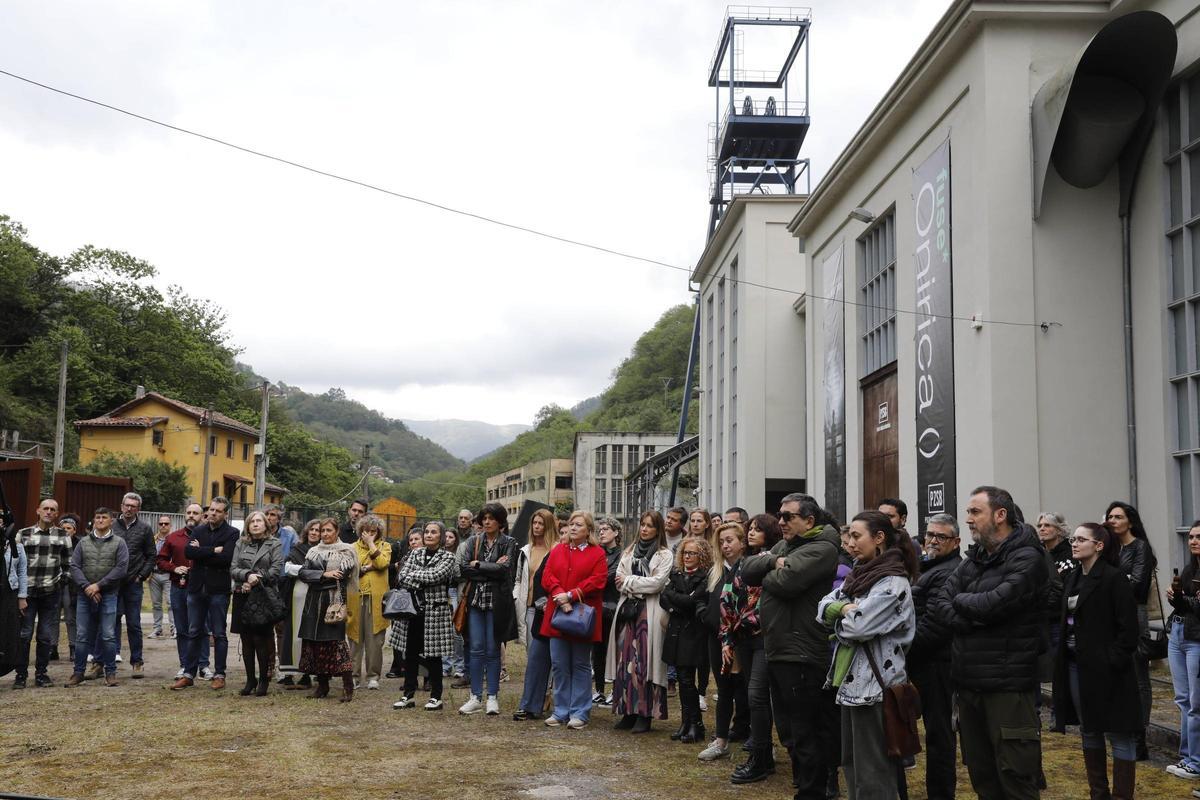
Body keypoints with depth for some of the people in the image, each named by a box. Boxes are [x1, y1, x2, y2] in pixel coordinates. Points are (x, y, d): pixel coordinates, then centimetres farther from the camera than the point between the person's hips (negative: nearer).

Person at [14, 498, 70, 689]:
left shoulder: (63, 535, 7)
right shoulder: (23, 534, 3)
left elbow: (68, 562, 14)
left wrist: (64, 579, 5)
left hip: (51, 592, 1)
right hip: (27, 591, -1)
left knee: (45, 636, 5)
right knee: (25, 634, -1)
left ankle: (41, 673, 15)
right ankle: (21, 675, 9)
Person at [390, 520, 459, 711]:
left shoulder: (448, 557, -1)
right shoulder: (415, 554, 11)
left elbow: (436, 576, -18)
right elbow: (402, 578, 1)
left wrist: (413, 575, -7)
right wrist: (421, 582, -14)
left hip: (435, 611, -4)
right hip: (412, 609, 4)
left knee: (433, 655, 2)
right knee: (410, 653, 7)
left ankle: (436, 697, 11)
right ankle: (408, 695, 14)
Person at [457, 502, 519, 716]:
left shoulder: (509, 543, 1)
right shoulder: (473, 541, 9)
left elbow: (504, 569, -13)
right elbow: (463, 568, -3)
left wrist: (478, 565, -8)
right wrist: (492, 569, -10)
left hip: (497, 602, -2)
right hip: (476, 600, 3)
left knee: (493, 650, 2)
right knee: (477, 649, 2)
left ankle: (493, 698, 11)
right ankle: (476, 698, 8)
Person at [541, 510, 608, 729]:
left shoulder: (597, 554, 1)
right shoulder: (557, 551, 12)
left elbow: (597, 580, -10)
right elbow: (547, 577, 3)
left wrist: (571, 595, -16)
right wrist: (560, 596, -14)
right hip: (558, 613, 4)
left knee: (581, 666, 4)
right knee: (559, 665, 6)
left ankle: (580, 713, 10)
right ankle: (561, 711, 16)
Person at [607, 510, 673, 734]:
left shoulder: (665, 554, 2)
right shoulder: (629, 551, 17)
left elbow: (657, 582, -9)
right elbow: (618, 580, 7)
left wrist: (629, 581, -4)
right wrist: (640, 587, -9)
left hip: (650, 613, -4)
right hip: (628, 609, 5)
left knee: (645, 662, -6)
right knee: (626, 660, 2)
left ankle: (644, 715, -2)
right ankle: (628, 712, 9)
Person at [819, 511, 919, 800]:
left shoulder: (893, 582, -16)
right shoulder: (859, 574, 12)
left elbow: (859, 625, -24)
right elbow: (823, 608, 9)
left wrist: (838, 623, -3)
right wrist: (843, 608, -11)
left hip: (874, 684, -9)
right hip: (851, 680, 9)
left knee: (872, 770, -2)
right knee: (851, 763, 17)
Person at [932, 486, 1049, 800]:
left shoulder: (1027, 559, -10)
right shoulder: (973, 558, 14)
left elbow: (992, 604, -23)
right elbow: (940, 604, 3)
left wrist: (960, 600, -3)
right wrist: (973, 619, -15)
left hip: (1007, 685, -7)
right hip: (968, 682, 7)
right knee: (980, 774, 16)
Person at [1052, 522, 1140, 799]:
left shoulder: (1114, 577, -11)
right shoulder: (1073, 577, 11)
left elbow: (1128, 627, -14)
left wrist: (1115, 661, -18)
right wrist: (1062, 656, 5)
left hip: (1105, 669, -8)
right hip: (1075, 665, 8)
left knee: (1118, 734, 1)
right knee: (1089, 731, 15)